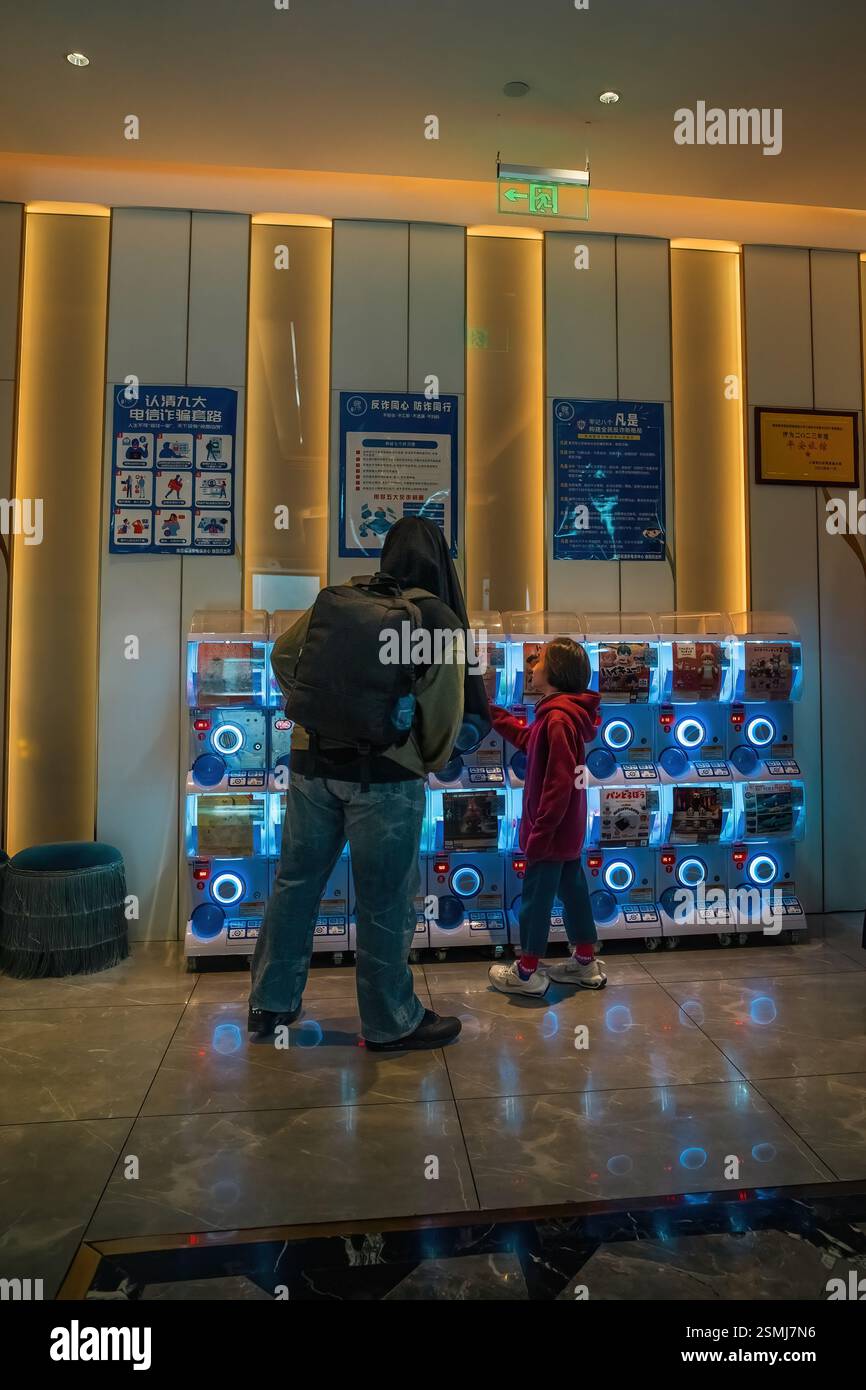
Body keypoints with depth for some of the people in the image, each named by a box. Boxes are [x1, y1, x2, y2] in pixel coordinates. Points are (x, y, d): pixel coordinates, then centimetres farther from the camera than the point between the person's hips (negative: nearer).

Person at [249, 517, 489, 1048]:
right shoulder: (438, 617, -4)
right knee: (386, 900, 7)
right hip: (385, 772, -4)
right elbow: (446, 706, -7)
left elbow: (283, 655, 12)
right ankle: (392, 1023, 23)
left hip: (313, 761, 5)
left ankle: (271, 1003, 31)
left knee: (297, 881, 16)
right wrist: (431, 762, 11)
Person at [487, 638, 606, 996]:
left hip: (553, 831, -10)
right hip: (568, 829, 10)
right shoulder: (559, 713, 9)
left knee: (535, 897, 3)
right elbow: (527, 740, 23)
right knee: (572, 891, 18)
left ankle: (527, 972, 17)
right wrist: (492, 712, 22)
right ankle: (586, 964, 30)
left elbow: (559, 784, -26)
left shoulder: (558, 718, -23)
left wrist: (540, 832, -23)